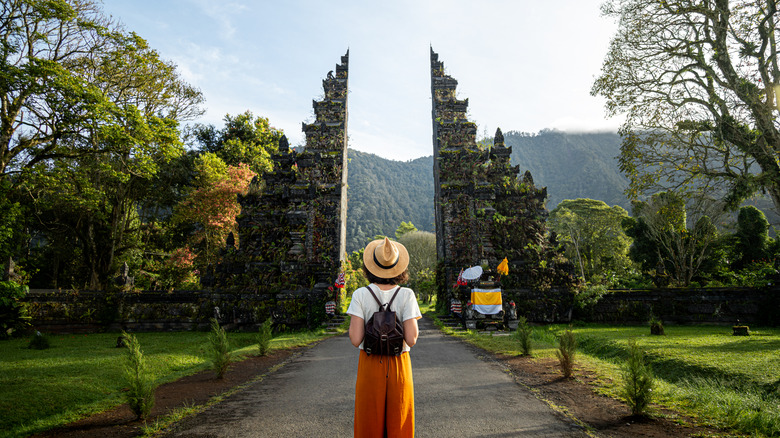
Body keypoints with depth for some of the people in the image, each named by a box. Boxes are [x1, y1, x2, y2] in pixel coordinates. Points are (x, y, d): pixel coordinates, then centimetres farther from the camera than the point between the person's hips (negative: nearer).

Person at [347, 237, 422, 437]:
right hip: (399, 366, 0)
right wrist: (414, 323, 3)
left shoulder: (361, 295, -9)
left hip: (370, 366, 0)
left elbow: (356, 339, -13)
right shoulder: (406, 295, -9)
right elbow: (411, 340, -14)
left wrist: (352, 325, 5)